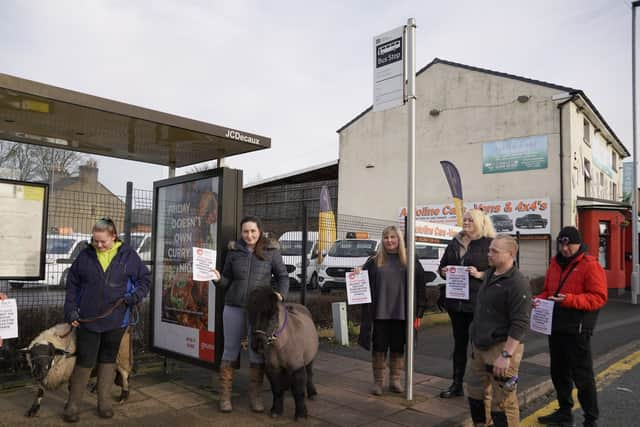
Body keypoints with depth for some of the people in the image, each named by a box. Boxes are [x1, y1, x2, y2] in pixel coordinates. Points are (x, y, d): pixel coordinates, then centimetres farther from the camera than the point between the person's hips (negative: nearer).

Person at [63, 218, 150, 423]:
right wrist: (71, 310, 0)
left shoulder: (128, 255, -3)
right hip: (88, 319, 0)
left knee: (108, 360, 14)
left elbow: (145, 278, 4)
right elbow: (72, 285, 6)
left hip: (116, 320, 1)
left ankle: (105, 403, 27)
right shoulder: (85, 256, -1)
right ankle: (72, 404, 20)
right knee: (84, 362, 4)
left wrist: (135, 294, -13)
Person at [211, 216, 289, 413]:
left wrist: (280, 293, -12)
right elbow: (227, 282, 9)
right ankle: (225, 395, 19)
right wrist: (218, 278, -12)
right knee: (230, 350, 8)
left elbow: (283, 276, 5)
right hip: (234, 308, 1)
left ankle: (255, 395, 20)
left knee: (257, 352, 6)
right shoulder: (234, 251, 4)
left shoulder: (271, 251, 0)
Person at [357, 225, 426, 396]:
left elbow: (419, 286, 2)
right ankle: (378, 381, 19)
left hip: (401, 313, 0)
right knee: (379, 347, 6)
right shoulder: (374, 262, 4)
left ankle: (395, 380, 26)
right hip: (379, 313, 0)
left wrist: (418, 311, -2)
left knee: (398, 348, 11)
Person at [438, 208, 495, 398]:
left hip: (478, 302, -5)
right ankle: (457, 384, 25)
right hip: (455, 301, 6)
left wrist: (480, 274, -20)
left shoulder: (489, 243, -5)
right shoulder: (455, 243, 12)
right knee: (459, 342, 15)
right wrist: (444, 271, -1)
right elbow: (442, 266, 20)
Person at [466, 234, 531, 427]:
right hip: (480, 346, 9)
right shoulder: (489, 275, 10)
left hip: (501, 347, -9)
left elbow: (520, 324, -22)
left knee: (502, 402, -1)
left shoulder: (518, 283, -18)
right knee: (474, 391, 20)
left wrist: (506, 355, -26)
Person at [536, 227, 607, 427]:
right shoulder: (555, 263, 11)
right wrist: (540, 299, -1)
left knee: (582, 376, 2)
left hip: (577, 330, -7)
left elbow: (598, 297, -17)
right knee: (558, 372, 17)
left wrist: (570, 299, -27)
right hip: (555, 326, 8)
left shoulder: (590, 265, -11)